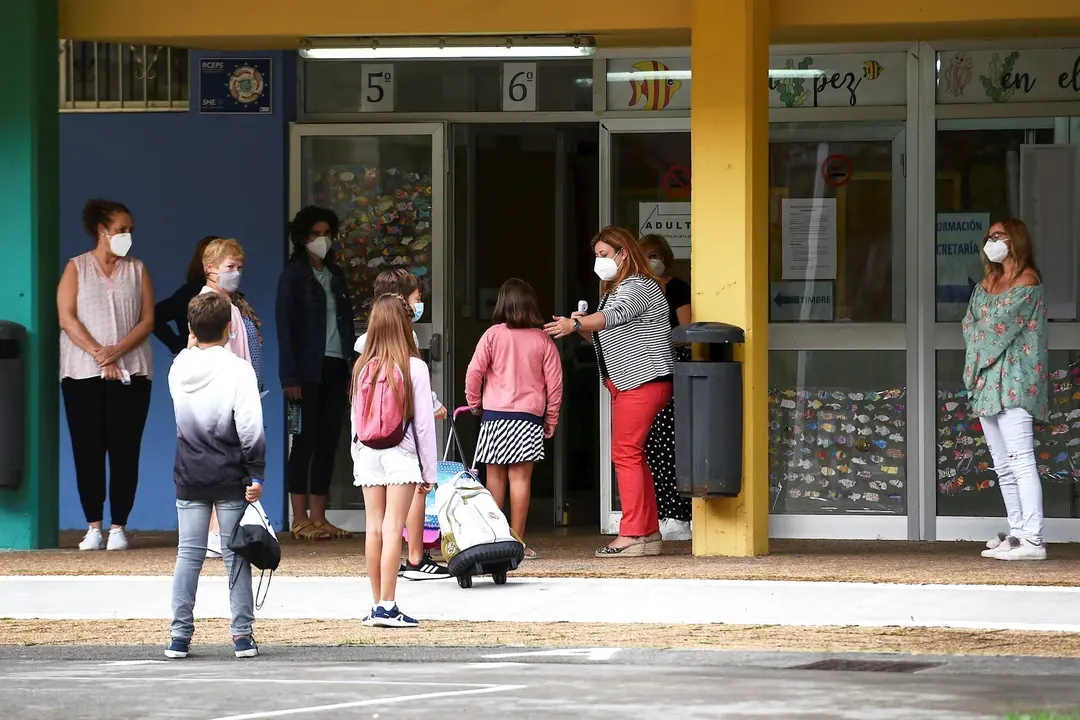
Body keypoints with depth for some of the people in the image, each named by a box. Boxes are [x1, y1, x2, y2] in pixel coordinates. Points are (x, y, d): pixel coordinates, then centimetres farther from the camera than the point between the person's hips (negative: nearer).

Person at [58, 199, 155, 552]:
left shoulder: (137, 270, 11)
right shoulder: (76, 268, 6)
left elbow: (148, 319, 3)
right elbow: (67, 318, -4)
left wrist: (119, 350, -13)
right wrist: (99, 355, -13)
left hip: (130, 372, 1)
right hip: (83, 373, -1)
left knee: (125, 450, -4)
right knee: (88, 450, -3)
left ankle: (118, 527, -1)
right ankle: (93, 527, 2)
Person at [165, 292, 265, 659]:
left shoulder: (179, 368, 1)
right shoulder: (238, 370, -11)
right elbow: (251, 428, -13)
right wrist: (256, 476, -6)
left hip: (189, 477, 3)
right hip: (230, 477, -3)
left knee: (188, 554, 6)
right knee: (236, 555, 3)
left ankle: (180, 635, 4)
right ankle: (242, 635, 3)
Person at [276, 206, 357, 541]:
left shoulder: (335, 275, 16)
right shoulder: (293, 275, -2)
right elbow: (285, 328, -8)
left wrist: (353, 370, 9)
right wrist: (290, 377, -15)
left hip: (335, 371, 6)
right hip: (308, 372, -6)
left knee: (328, 444, 5)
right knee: (305, 442, -5)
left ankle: (318, 518, 8)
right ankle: (300, 520, -3)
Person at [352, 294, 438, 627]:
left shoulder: (362, 367, 3)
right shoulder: (413, 367, -8)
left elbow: (356, 418, 8)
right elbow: (423, 422, -6)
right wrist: (429, 471, 0)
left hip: (368, 455, 4)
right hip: (401, 455, -4)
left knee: (374, 528, 7)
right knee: (393, 529, -6)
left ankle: (377, 605, 11)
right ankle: (387, 608, -10)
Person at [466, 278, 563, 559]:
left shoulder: (493, 334, -2)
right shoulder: (542, 340, 2)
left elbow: (474, 371, -6)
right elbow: (555, 380, 3)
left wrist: (474, 402, 11)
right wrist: (551, 417, 13)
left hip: (494, 414, 0)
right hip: (530, 416, 0)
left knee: (495, 476, 7)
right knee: (520, 477, -2)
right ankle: (517, 540, -3)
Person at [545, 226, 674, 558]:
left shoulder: (639, 286, -12)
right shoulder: (612, 290, 21)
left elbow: (615, 315, -31)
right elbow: (606, 335, 19)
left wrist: (576, 324, -45)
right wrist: (583, 328, -2)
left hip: (642, 379, -11)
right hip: (623, 382, 11)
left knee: (625, 453, -13)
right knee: (633, 455, 12)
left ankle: (632, 534, -13)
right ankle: (649, 533, 16)